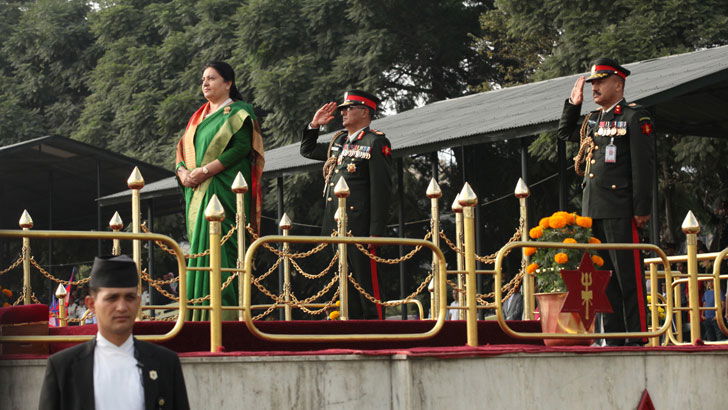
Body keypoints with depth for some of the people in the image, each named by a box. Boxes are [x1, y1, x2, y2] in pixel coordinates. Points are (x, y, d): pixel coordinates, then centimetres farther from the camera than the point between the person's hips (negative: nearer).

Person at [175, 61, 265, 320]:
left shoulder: (238, 112, 1)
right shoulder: (199, 116, 23)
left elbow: (242, 147, -13)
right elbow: (183, 150, 18)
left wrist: (206, 170, -18)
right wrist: (183, 171, -4)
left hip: (223, 190, -7)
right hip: (197, 192, 7)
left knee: (218, 247, -15)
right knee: (200, 246, 2)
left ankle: (225, 308, -18)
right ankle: (201, 311, 1)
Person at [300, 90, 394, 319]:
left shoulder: (376, 142, -5)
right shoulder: (338, 141, 18)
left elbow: (382, 189, -11)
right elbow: (307, 150, 36)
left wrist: (376, 232, -16)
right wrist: (314, 125, 18)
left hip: (359, 227, -8)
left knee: (366, 281, -7)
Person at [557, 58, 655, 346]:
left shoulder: (635, 117, -3)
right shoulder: (592, 120, 18)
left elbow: (643, 165, -8)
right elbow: (564, 133, 36)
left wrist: (642, 209, -14)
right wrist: (573, 103, 21)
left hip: (620, 211, -8)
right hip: (592, 209, 8)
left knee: (627, 275, -7)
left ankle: (637, 340, -5)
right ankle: (613, 338, 12)